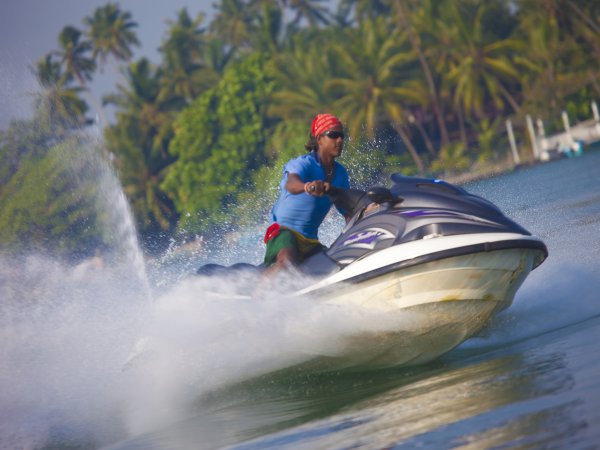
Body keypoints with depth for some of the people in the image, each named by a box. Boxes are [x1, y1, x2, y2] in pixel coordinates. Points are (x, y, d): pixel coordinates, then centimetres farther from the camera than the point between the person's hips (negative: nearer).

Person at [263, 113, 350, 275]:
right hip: (284, 231, -7)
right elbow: (291, 184, -33)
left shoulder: (340, 173, 12)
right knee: (288, 262, -38)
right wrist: (307, 187, -57)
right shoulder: (304, 163, -9)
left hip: (311, 242, 7)